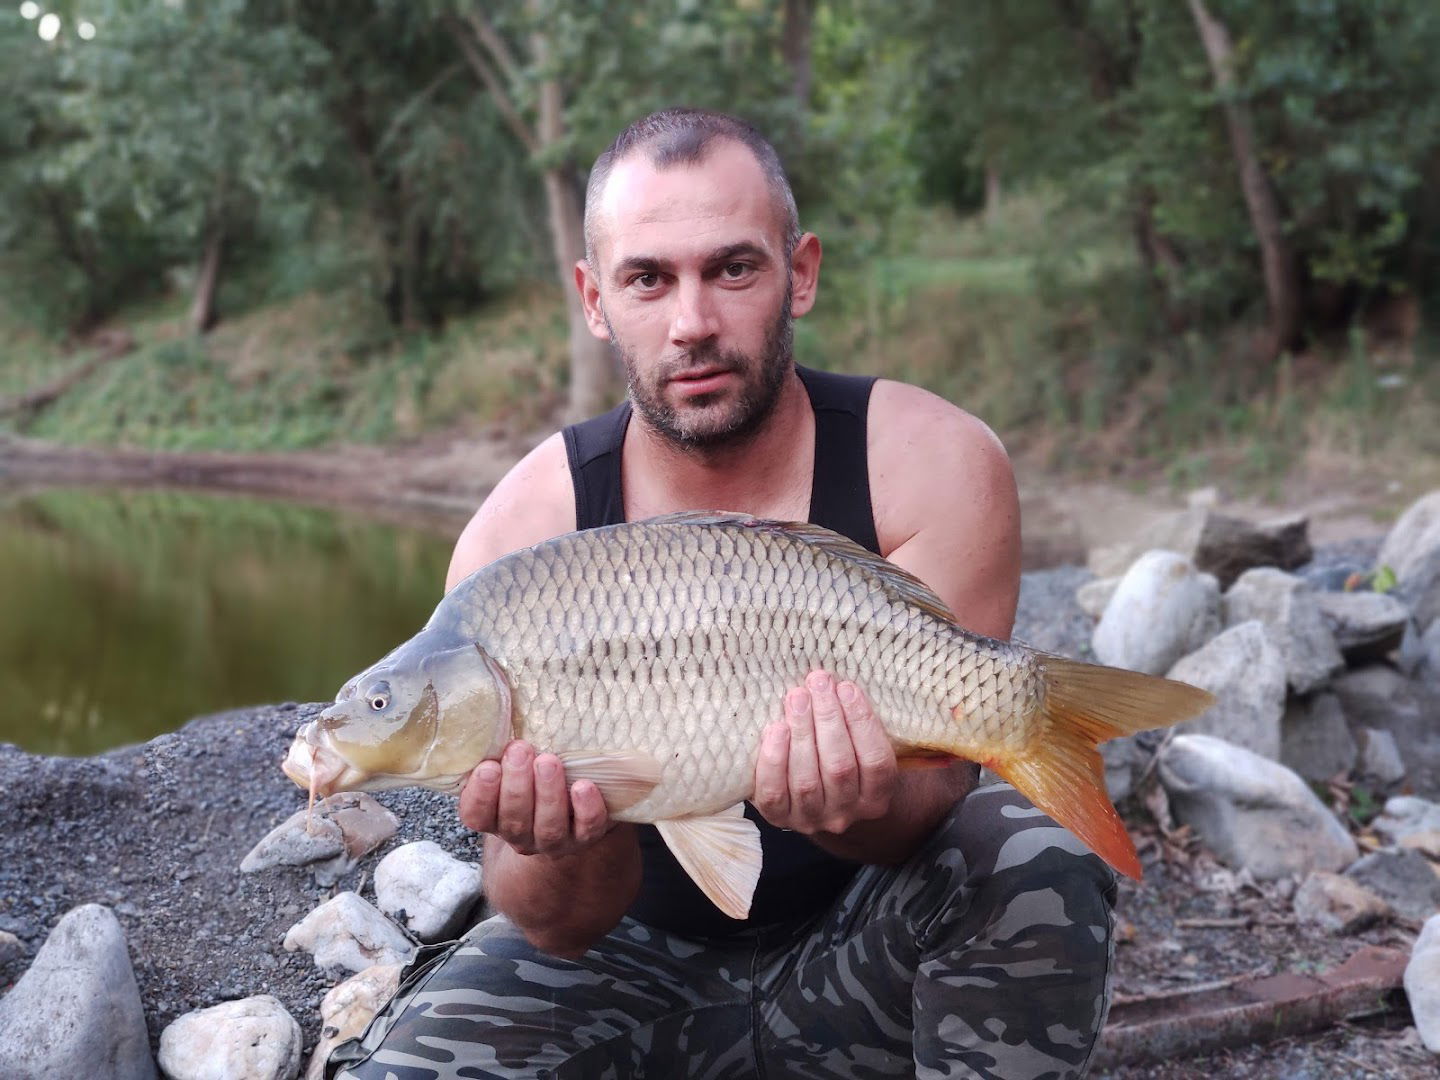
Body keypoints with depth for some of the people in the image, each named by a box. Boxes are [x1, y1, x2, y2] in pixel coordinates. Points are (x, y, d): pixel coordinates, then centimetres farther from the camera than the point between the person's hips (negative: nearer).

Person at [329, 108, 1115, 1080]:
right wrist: (568, 850, -40)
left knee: (1037, 871, -31)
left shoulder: (937, 465, -18)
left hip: (858, 957, 0)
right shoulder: (523, 533, -16)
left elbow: (935, 781, -20)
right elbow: (557, 928, -16)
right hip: (638, 951, 1)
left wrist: (868, 809, -44)